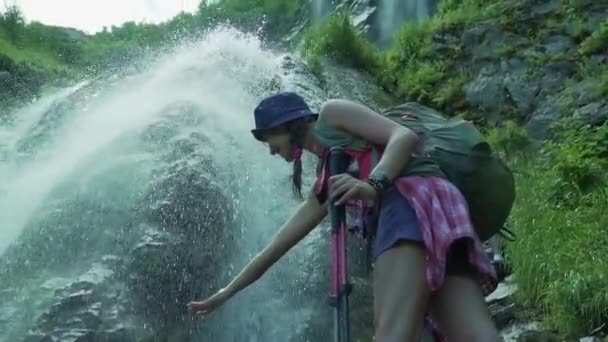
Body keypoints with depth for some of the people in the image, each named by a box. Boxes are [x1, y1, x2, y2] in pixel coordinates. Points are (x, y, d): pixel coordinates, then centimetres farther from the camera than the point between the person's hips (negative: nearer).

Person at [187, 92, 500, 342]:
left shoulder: (332, 114, 15)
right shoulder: (324, 186, 34)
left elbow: (405, 136, -1)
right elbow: (274, 249, 37)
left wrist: (373, 184, -19)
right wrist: (224, 294, 40)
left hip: (412, 201, -7)